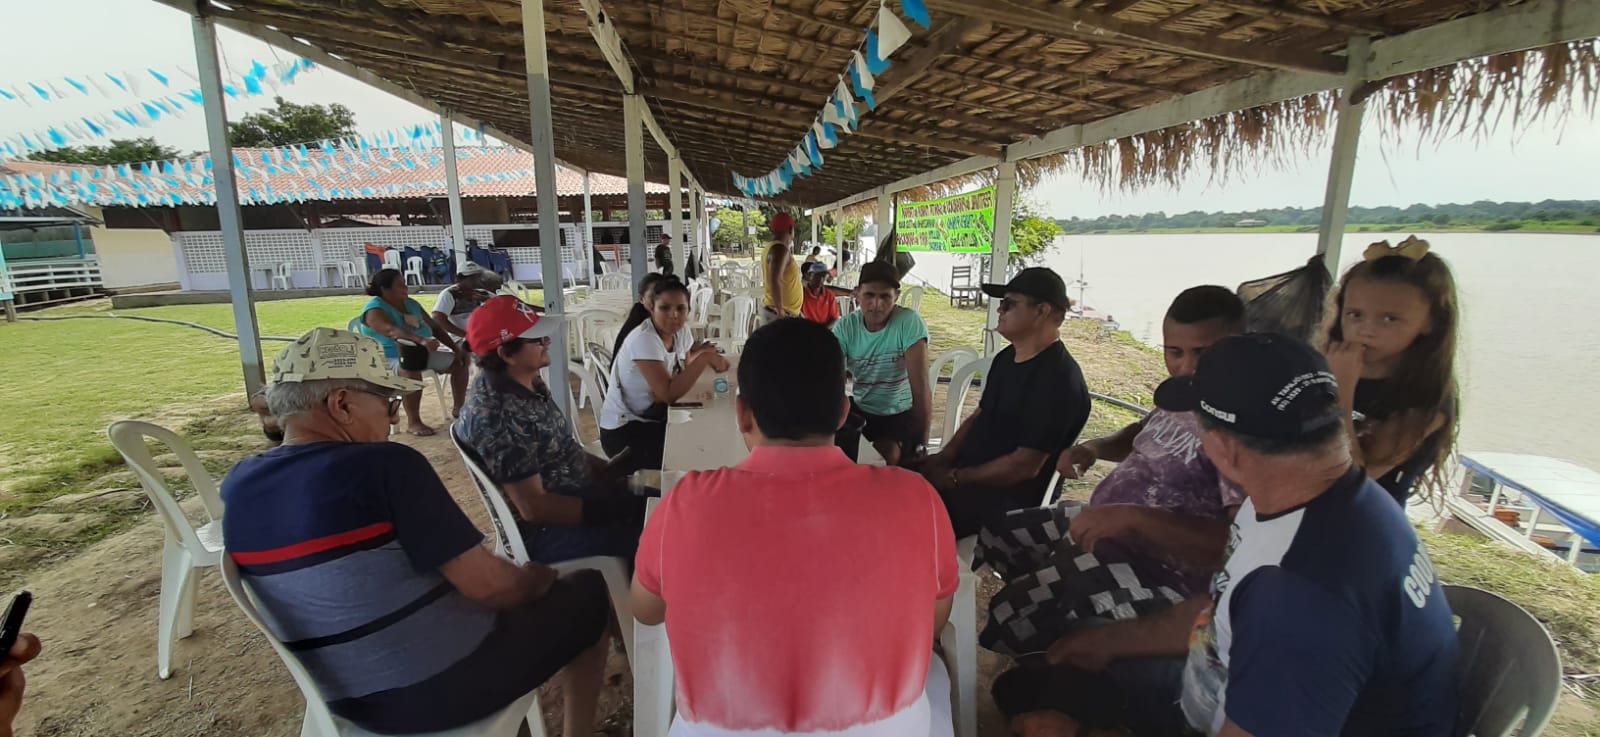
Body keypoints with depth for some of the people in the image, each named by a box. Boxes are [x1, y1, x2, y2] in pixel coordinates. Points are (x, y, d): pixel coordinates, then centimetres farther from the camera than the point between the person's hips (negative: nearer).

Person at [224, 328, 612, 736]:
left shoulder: (238, 485, -2)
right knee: (588, 591, 13)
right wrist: (535, 580, -2)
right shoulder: (384, 466, -25)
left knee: (513, 586, 30)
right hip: (449, 684, -7)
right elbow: (487, 584, -23)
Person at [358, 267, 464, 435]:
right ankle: (413, 422, -33)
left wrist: (455, 347, -1)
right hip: (388, 359, -8)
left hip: (421, 353, 8)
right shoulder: (375, 310, -15)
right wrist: (421, 340, -54)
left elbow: (435, 327, 13)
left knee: (458, 361, -1)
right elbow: (393, 331, -36)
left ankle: (459, 407, 12)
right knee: (413, 370, -39)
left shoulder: (411, 303, 9)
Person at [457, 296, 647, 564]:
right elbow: (533, 507, -25)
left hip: (578, 495, 9)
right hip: (546, 530, -9)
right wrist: (609, 509, -21)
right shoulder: (496, 416, -27)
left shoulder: (529, 382, 1)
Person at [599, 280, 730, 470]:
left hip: (656, 421, 7)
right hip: (624, 431, -7)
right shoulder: (644, 339, -24)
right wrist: (704, 358, -30)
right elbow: (669, 394, -30)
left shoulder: (682, 331, -1)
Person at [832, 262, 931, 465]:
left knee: (889, 454, -29)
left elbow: (920, 387, -24)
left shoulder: (909, 322, -20)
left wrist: (921, 443, -26)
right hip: (860, 408, 4)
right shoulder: (845, 327, -8)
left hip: (901, 412, -3)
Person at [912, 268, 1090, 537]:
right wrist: (943, 458, -2)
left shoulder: (1058, 380, -22)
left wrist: (954, 478, -17)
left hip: (1008, 499, -9)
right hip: (966, 475, 9)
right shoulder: (1007, 357, 8)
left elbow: (1025, 466, -23)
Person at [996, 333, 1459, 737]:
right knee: (1030, 684, 11)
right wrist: (1113, 640, 12)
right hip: (1239, 694, 8)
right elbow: (1224, 610, 8)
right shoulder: (1297, 497, -7)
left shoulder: (1310, 591, -38)